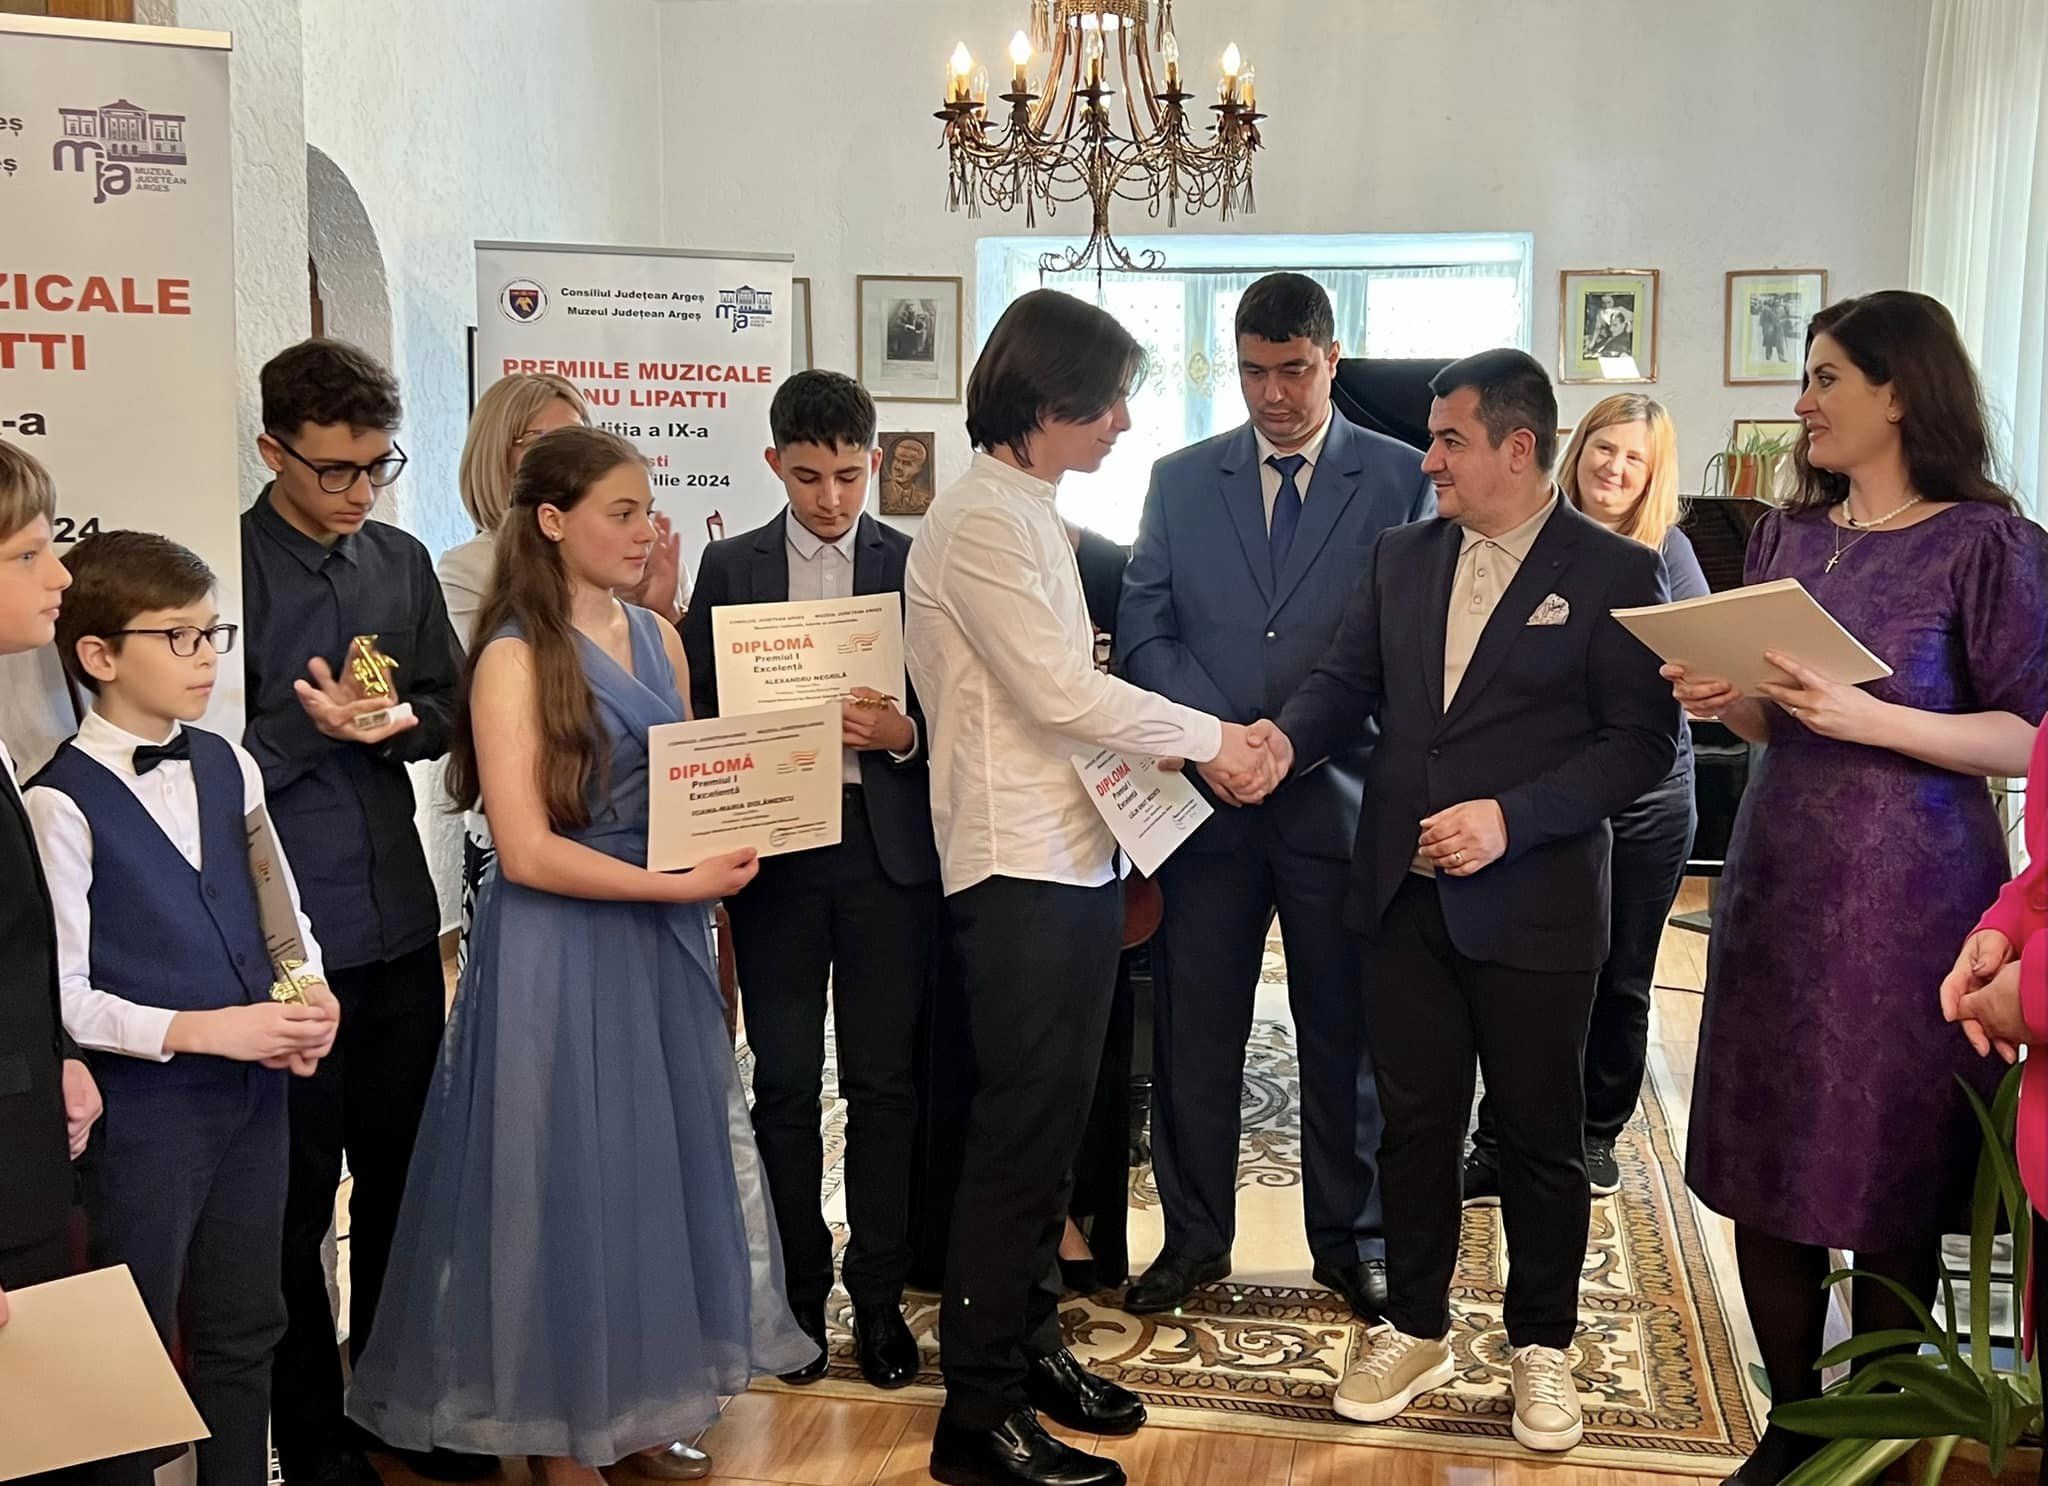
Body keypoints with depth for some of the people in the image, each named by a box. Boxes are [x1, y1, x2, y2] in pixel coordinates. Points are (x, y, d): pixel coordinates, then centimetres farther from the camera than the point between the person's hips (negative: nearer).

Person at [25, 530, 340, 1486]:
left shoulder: (226, 768, 4)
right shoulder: (63, 804, -14)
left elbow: (282, 907, 13)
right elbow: (64, 999, -15)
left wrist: (312, 995, -5)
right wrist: (203, 1030, -21)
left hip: (252, 1087, 6)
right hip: (142, 1105, -6)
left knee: (242, 1332, 18)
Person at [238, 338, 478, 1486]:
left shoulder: (404, 563, 8)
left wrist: (398, 722, -8)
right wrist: (309, 725, -20)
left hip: (400, 920, 5)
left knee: (403, 1172, 16)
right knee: (297, 1192, 8)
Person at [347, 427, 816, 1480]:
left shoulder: (658, 639, 7)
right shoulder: (515, 660, -12)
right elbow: (526, 851, -18)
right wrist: (681, 885, -19)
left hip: (658, 947, 6)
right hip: (558, 952, -6)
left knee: (658, 1166, 13)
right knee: (569, 1177, 5)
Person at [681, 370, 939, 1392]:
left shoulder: (916, 564, 4)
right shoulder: (731, 567, 7)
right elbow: (697, 708, 5)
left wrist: (904, 732, -17)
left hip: (885, 842, -1)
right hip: (771, 842, 1)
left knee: (882, 1079, 5)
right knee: (785, 1081, 7)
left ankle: (879, 1295, 17)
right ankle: (800, 1291, 21)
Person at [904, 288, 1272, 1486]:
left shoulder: (1033, 513, 15)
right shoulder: (981, 518, -14)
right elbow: (1060, 691, -19)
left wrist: (1149, 745, 2)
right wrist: (1207, 737, -10)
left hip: (1077, 857, 9)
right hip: (1021, 868, -9)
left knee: (1052, 1123, 16)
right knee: (1022, 1132, -3)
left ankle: (1031, 1346, 29)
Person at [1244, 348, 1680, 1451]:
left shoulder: (1615, 572, -7)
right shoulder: (1400, 556, 9)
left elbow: (1642, 740, -11)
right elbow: (1347, 679, 8)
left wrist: (1510, 817, -20)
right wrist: (1287, 738, -14)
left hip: (1534, 903, -4)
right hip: (1404, 894, 4)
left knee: (1540, 1131, 10)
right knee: (1414, 1120, 13)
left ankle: (1541, 1345, 28)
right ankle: (1415, 1329, 29)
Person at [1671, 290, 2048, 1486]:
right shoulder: (1788, 534, 9)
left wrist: (1868, 719, -22)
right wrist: (1727, 700, -4)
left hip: (1909, 893, -6)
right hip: (1777, 880, 6)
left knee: (1889, 1179, 4)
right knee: (1764, 1166, 9)